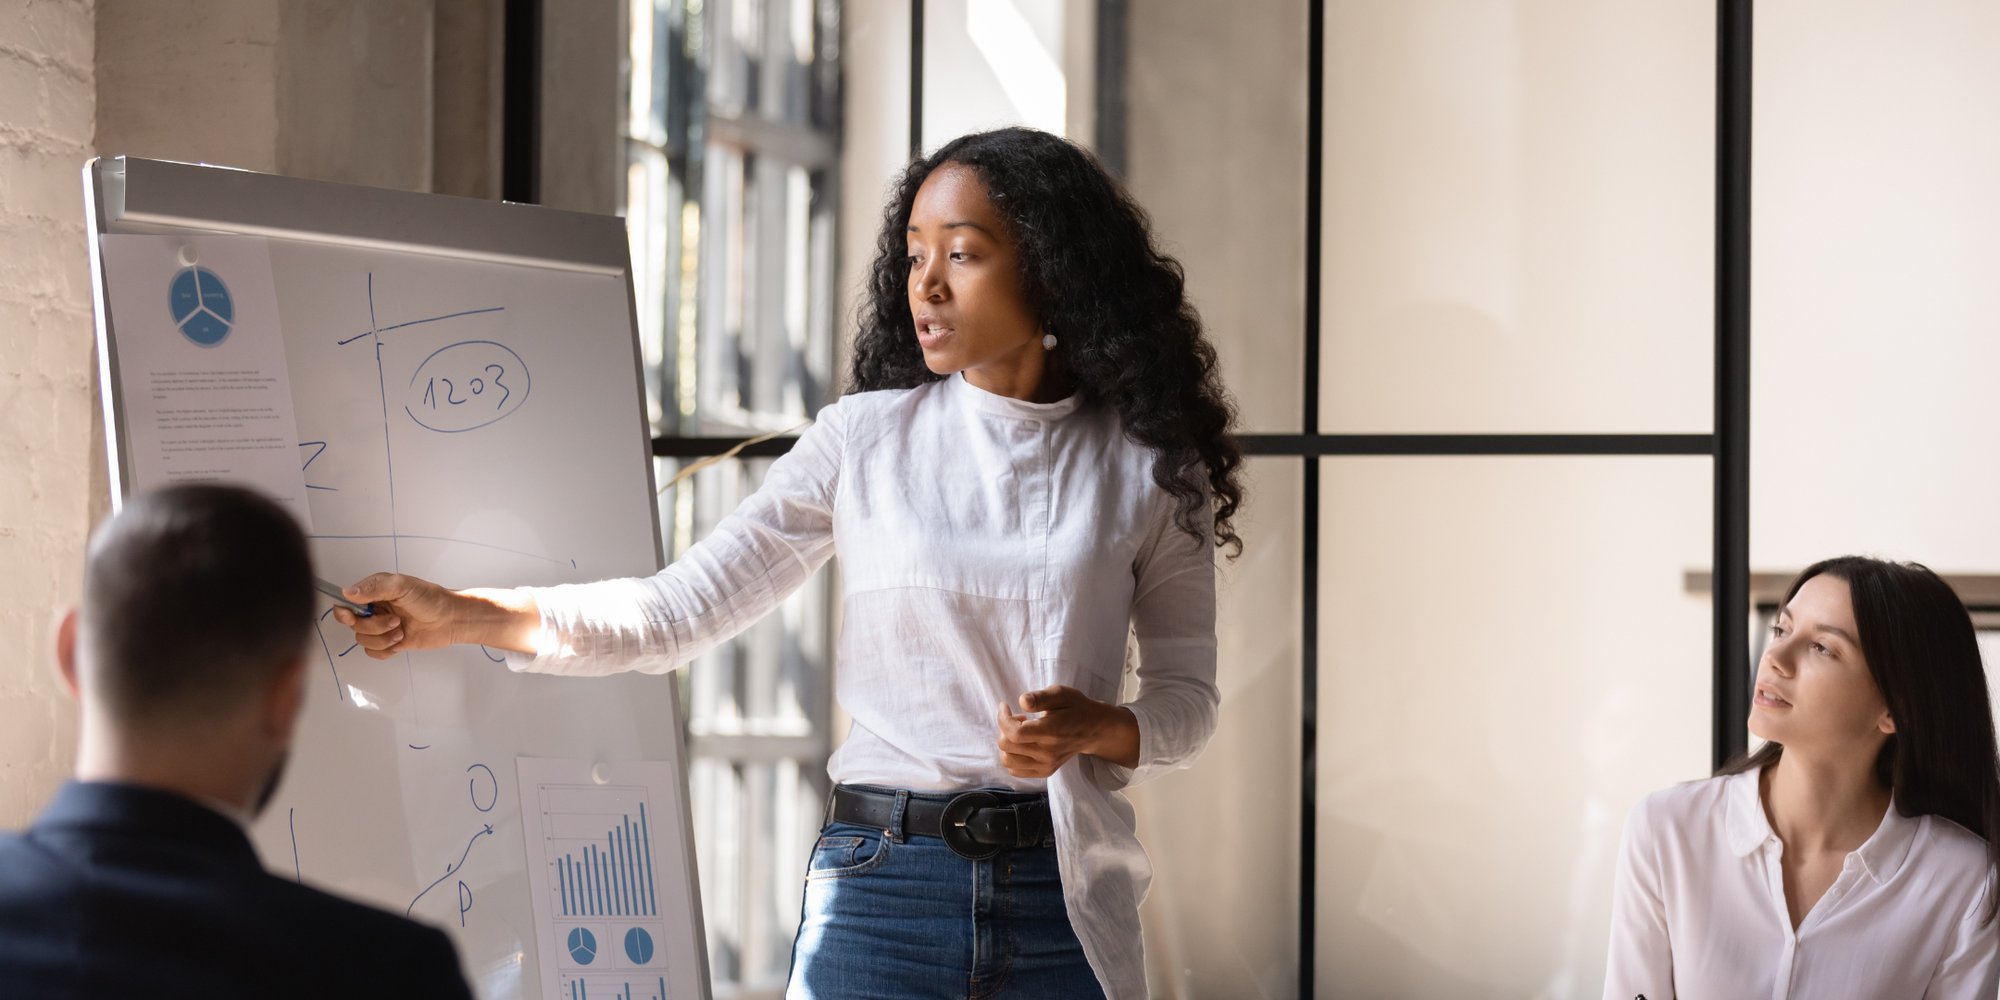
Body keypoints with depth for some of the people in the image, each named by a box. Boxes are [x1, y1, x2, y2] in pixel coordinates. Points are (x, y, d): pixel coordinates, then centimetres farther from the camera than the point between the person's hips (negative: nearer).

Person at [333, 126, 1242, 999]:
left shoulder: (1143, 466, 2)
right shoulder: (861, 441, 2)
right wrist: (460, 616, -9)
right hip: (880, 883, 0)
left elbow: (1186, 698, 7)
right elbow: (681, 609, -1)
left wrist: (1096, 728, -15)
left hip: (1061, 901, 0)